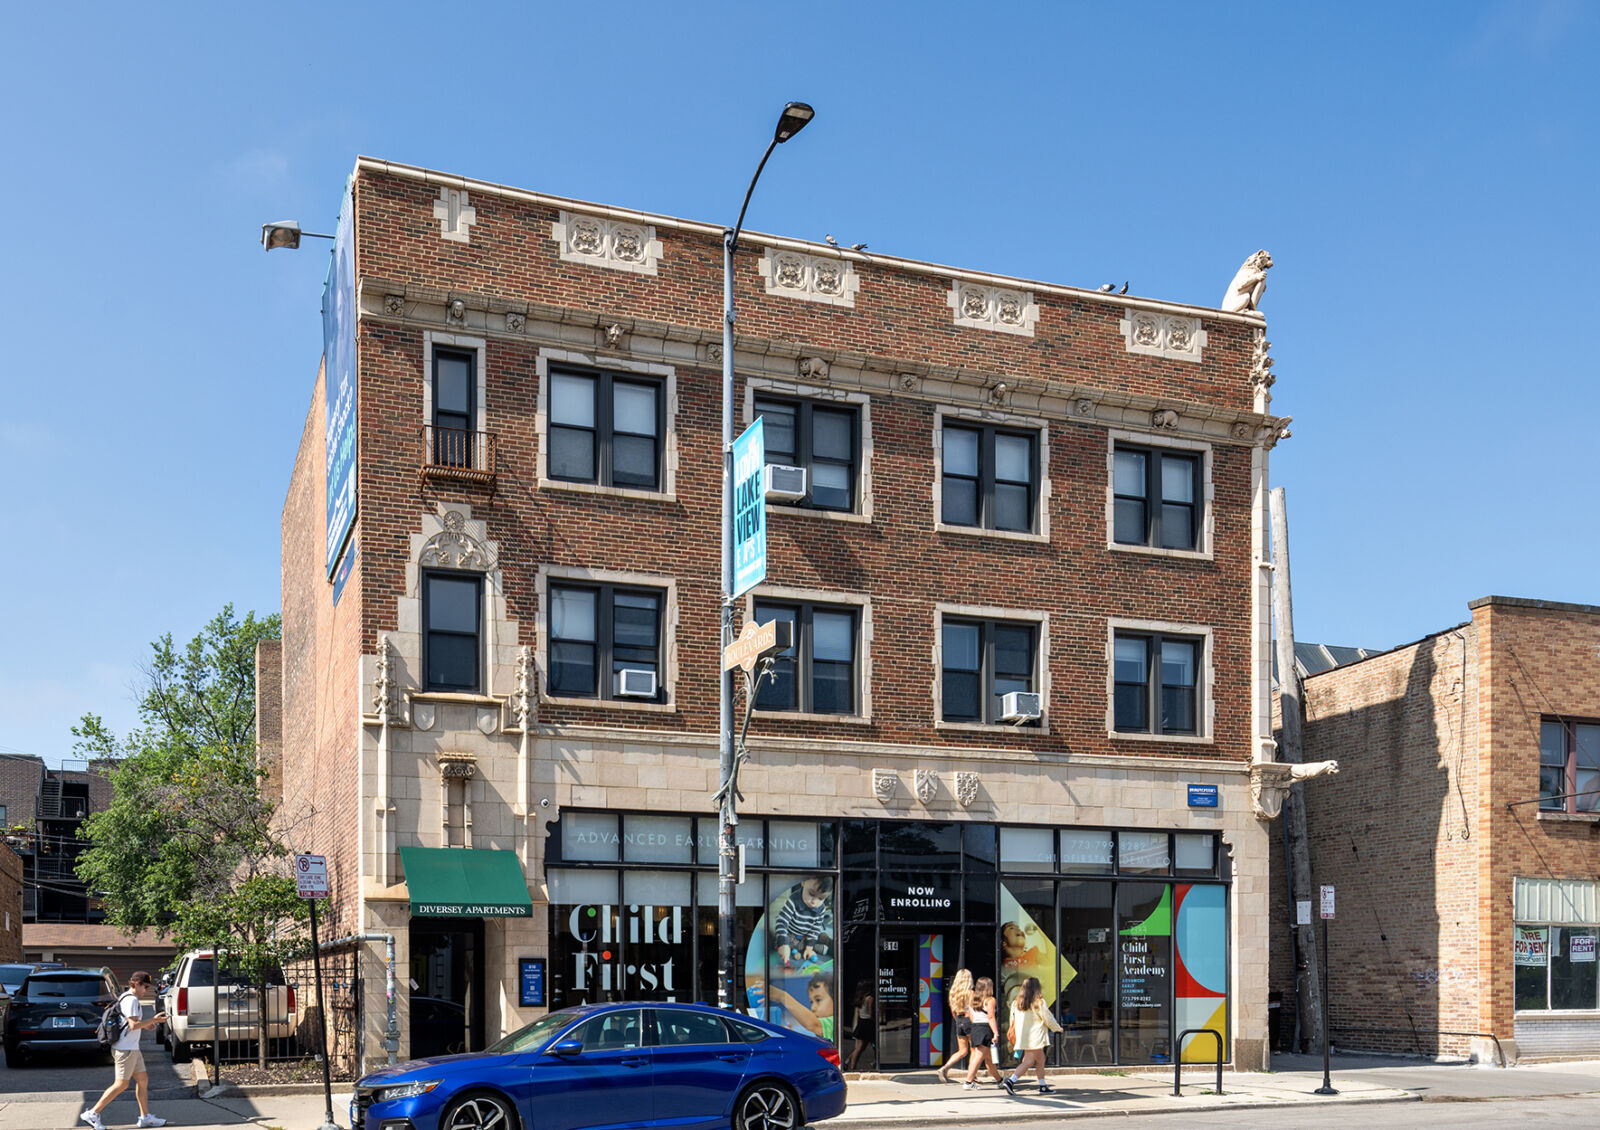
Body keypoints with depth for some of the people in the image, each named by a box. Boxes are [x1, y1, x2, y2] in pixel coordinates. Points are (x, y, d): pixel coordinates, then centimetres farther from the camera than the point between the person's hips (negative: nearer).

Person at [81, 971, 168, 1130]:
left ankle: (145, 1116, 13)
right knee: (121, 1084, -6)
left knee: (143, 1079, 10)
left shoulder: (130, 999, 17)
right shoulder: (131, 1000, -16)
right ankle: (92, 1113, 0)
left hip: (132, 1048, 11)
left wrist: (148, 1024, 13)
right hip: (125, 1049, -11)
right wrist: (153, 1020, -18)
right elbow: (134, 1025, -23)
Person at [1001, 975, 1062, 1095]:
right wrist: (1057, 1028, 10)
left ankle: (1043, 1086, 18)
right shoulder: (1038, 1001, -11)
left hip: (1023, 1036, 8)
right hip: (1034, 1036, -8)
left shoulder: (1019, 1001, 8)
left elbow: (1014, 1019, 12)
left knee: (1040, 1059, 16)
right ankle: (1011, 1080, -21)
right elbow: (1048, 1018, -5)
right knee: (1029, 1061, -8)